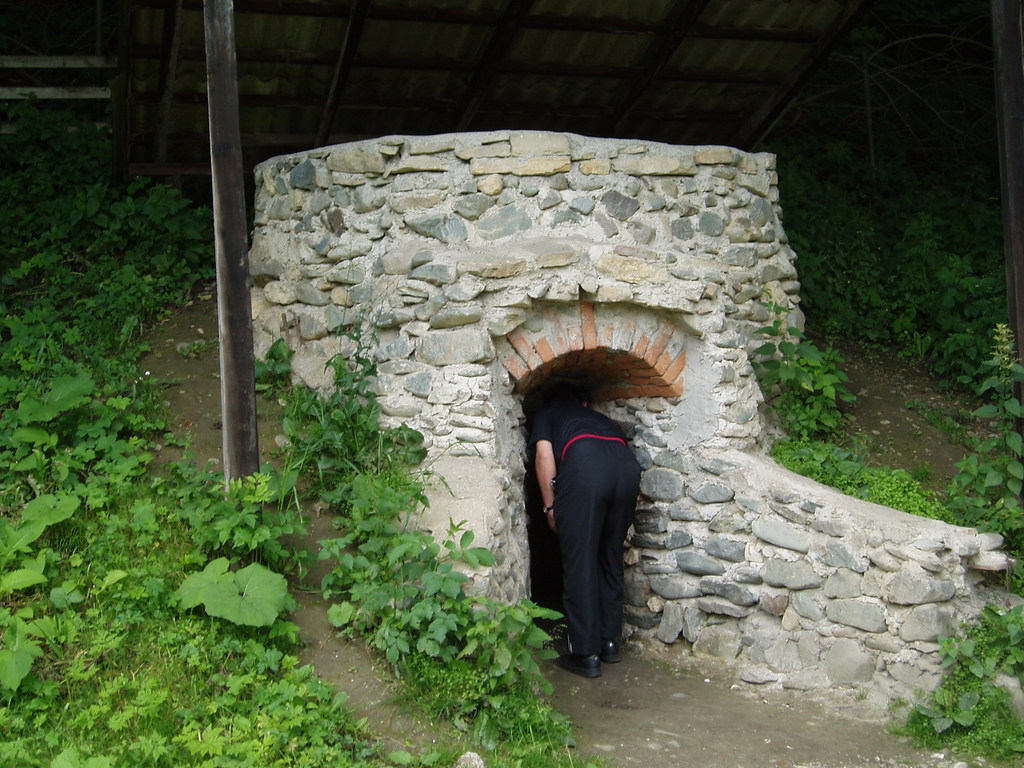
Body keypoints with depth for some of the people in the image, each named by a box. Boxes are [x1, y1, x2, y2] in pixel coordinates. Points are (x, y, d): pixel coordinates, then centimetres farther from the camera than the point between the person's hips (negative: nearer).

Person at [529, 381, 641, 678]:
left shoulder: (546, 413, 30)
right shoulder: (598, 417, 41)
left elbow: (544, 454, 13)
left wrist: (550, 506, 14)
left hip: (584, 462, -5)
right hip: (627, 463, 5)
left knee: (579, 563, 2)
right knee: (611, 559, 19)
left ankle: (586, 654, 4)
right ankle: (609, 642, 26)